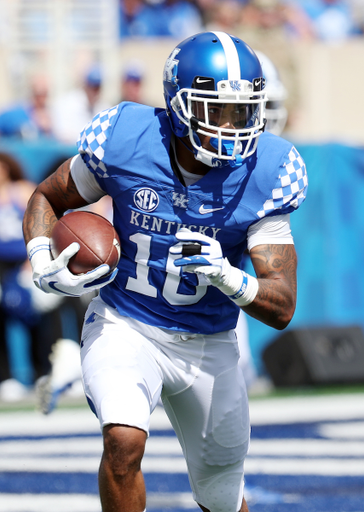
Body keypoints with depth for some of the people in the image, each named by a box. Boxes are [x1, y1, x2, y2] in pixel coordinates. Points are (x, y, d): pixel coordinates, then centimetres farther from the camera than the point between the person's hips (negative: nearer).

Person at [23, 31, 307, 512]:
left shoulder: (263, 176, -16)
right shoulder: (124, 143, -17)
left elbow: (282, 307, -16)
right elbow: (46, 198, 4)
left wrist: (228, 278, -37)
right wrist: (44, 267, -16)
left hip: (208, 346, 2)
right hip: (123, 328, -2)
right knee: (124, 441, -32)